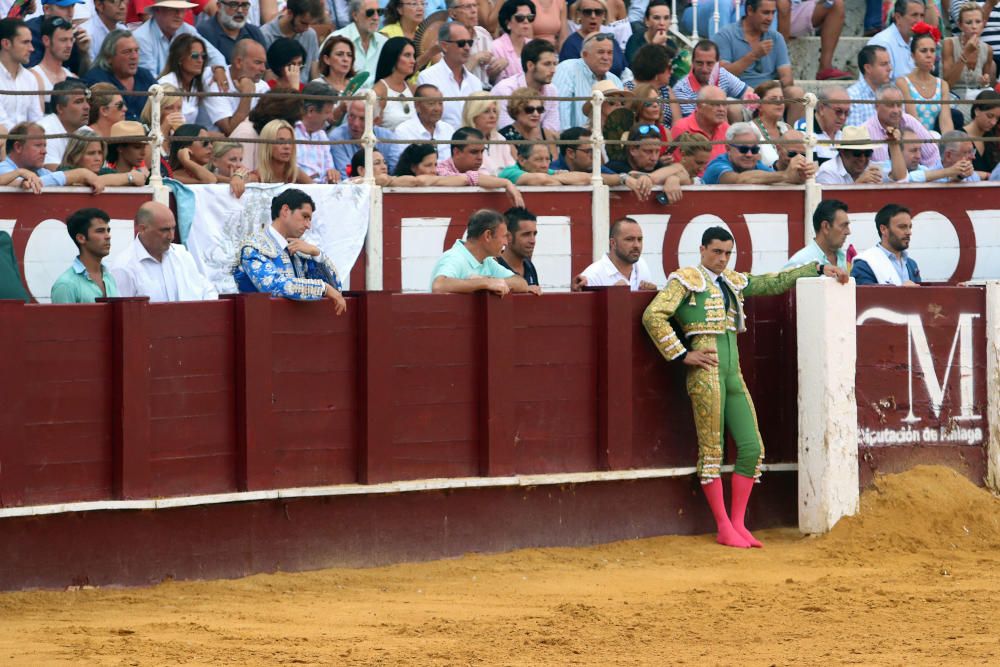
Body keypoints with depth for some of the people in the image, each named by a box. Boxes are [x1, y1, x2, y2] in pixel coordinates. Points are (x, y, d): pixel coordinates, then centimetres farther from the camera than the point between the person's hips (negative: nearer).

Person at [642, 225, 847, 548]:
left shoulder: (734, 282, 21)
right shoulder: (686, 279, 0)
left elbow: (774, 282, 30)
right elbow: (653, 316, -9)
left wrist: (819, 269, 26)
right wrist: (681, 355, -10)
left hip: (733, 370, 7)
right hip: (706, 369, -7)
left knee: (752, 448, 1)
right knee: (711, 449, -5)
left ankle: (738, 524, 8)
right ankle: (724, 529, -2)